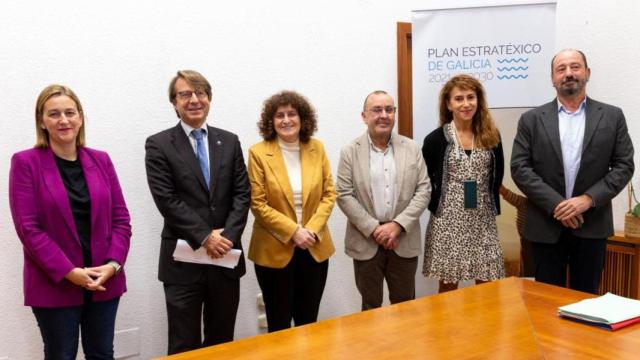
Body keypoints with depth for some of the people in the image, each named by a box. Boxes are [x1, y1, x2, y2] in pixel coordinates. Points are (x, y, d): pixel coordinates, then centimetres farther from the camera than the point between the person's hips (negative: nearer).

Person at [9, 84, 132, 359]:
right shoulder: (25, 162, -5)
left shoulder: (101, 160, 6)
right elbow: (28, 227, -11)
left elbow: (121, 217, 5)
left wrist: (113, 264, -9)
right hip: (54, 284, -3)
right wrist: (69, 272, -16)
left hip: (104, 280, 4)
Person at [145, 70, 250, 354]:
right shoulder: (159, 145, -2)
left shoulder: (229, 142, 10)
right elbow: (167, 200, -10)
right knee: (185, 345, 6)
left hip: (226, 256, 3)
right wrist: (204, 237, -16)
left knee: (222, 342, 13)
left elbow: (242, 194, 3)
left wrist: (228, 235, -11)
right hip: (183, 260, -3)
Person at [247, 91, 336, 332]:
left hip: (315, 248, 3)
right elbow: (258, 204, -10)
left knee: (308, 321, 13)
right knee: (279, 324, 8)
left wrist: (312, 230, -10)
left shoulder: (316, 149, 3)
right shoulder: (259, 153, -8)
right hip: (275, 250, -3)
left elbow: (329, 194, 3)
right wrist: (293, 232, -16)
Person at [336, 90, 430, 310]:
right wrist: (373, 229, -13)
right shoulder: (350, 152, -1)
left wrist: (398, 225, -12)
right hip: (366, 241, -1)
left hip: (404, 241, 1)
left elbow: (423, 190, 0)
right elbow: (344, 196, -6)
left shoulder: (411, 149, 4)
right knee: (371, 307, 10)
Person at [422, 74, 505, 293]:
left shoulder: (491, 136, 6)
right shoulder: (436, 139, -4)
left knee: (487, 284, 5)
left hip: (483, 220, 3)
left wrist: (491, 206, 9)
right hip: (448, 220, -3)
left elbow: (497, 175, 13)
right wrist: (437, 205, 0)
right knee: (448, 284, 4)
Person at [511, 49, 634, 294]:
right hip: (547, 227, 0)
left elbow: (624, 165, 1)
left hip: (592, 226, 1)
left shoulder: (612, 117, 5)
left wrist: (589, 199, -13)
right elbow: (520, 169, -3)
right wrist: (555, 205, -13)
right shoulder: (532, 120, 3)